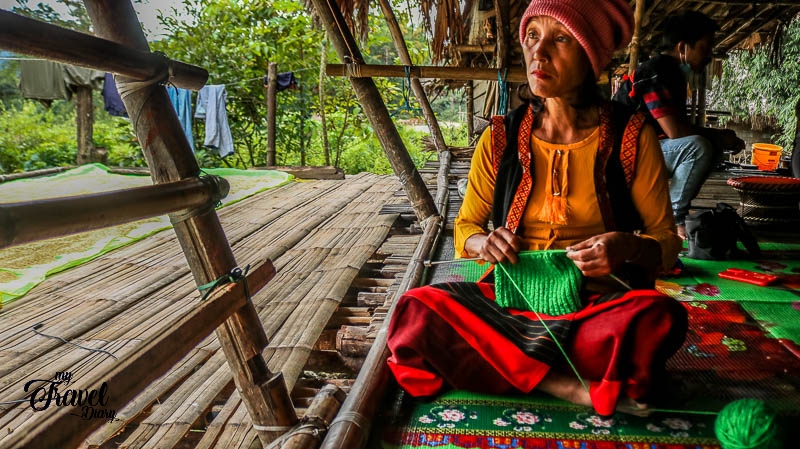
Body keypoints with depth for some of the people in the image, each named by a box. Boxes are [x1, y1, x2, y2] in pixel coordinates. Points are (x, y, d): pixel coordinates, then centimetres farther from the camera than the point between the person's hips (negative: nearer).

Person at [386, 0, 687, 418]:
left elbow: (667, 241, 4)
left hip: (600, 305, -1)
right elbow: (464, 230, 12)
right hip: (512, 301, 2)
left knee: (660, 317, -35)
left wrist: (629, 248, -19)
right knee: (416, 309, -26)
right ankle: (579, 389, -20)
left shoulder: (632, 137, -1)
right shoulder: (500, 139, 3)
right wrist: (483, 243, -13)